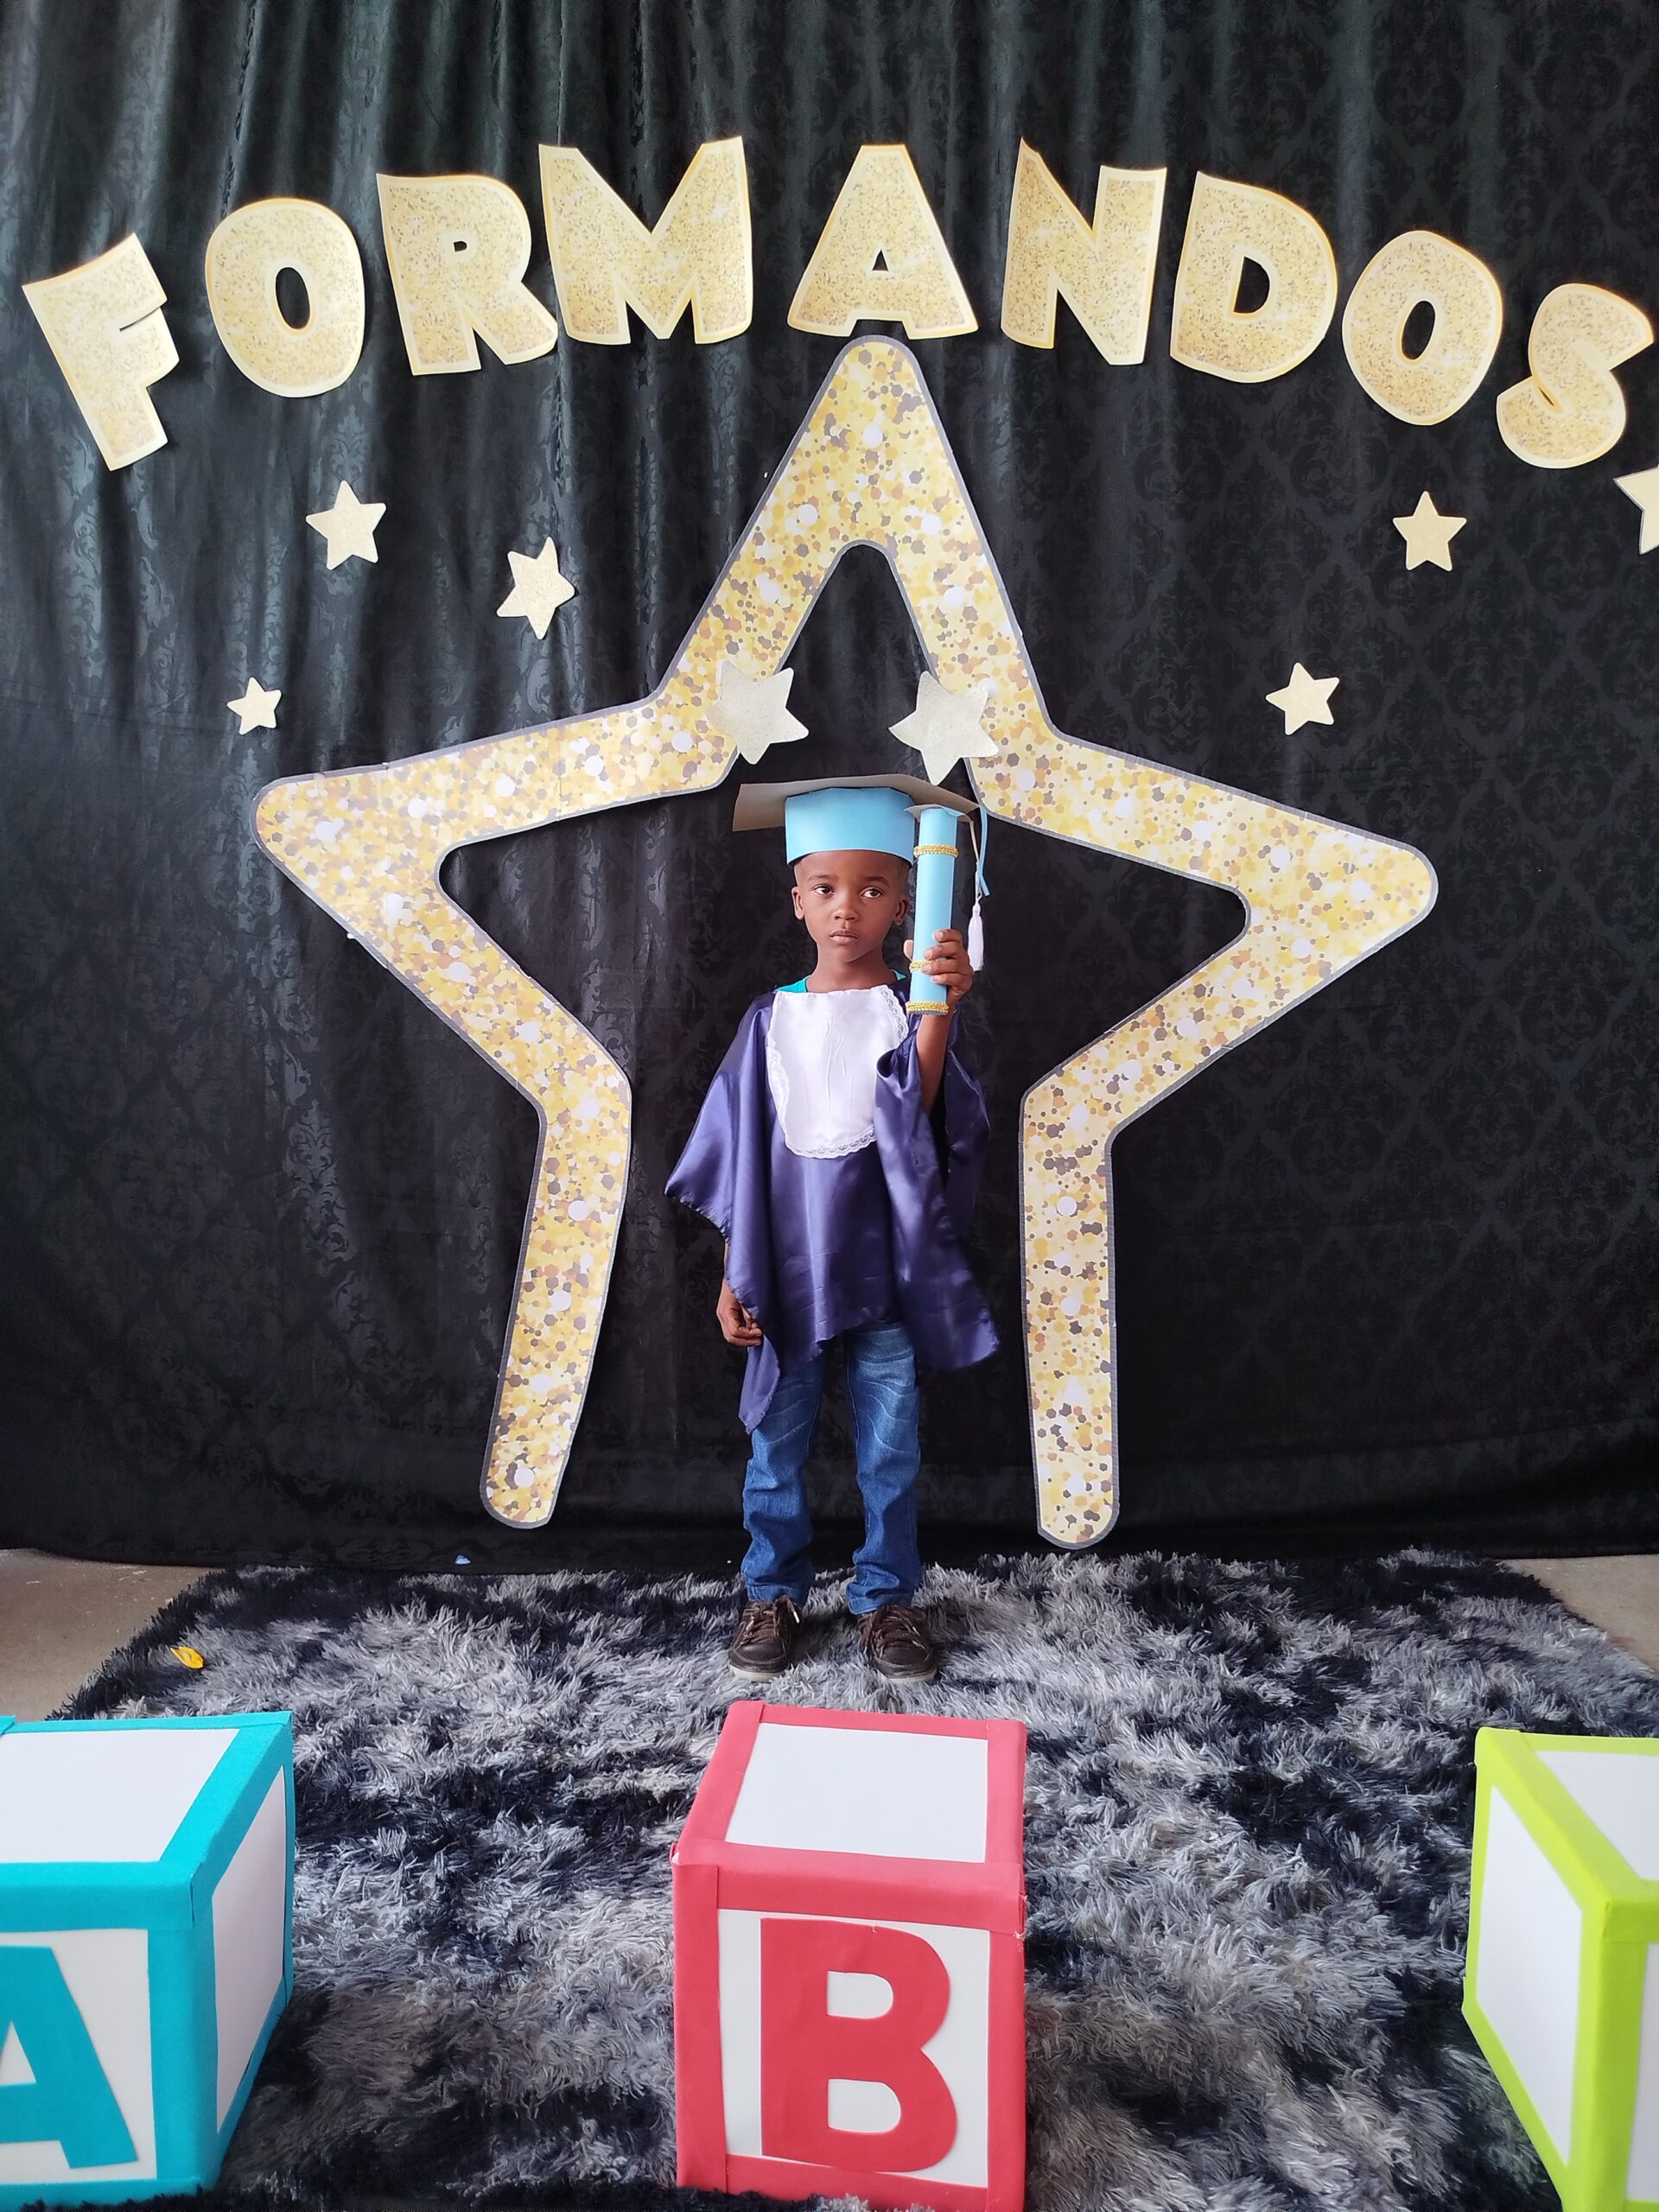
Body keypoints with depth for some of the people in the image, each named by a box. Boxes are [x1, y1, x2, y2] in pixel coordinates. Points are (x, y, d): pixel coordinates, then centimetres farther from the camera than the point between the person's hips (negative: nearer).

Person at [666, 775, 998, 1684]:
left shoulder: (909, 1007, -4)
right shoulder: (772, 1017, 1)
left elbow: (917, 1114, -23)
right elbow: (738, 1159, 5)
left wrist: (939, 1006, -37)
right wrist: (732, 1277, 3)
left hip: (884, 1265, -1)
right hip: (786, 1266, 2)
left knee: (890, 1446, 10)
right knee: (777, 1442, 12)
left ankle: (885, 1596, 28)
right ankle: (772, 1593, 30)